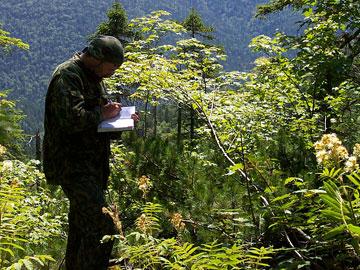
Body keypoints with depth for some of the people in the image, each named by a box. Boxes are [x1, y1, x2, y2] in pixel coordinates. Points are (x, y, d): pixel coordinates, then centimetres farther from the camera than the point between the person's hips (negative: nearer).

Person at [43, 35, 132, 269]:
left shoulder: (95, 78, 18)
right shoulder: (67, 76, -13)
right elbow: (72, 119, -28)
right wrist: (102, 114, -13)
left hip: (92, 166, 10)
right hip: (73, 165, -10)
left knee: (82, 228, 16)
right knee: (103, 227, -17)